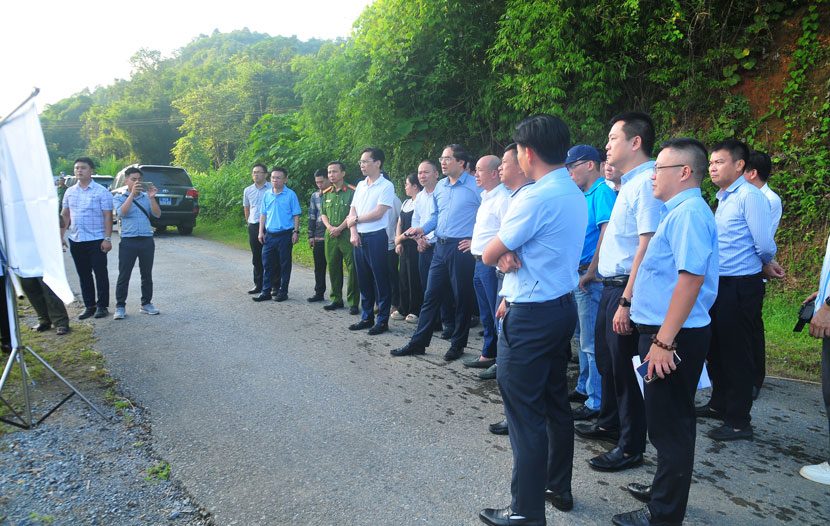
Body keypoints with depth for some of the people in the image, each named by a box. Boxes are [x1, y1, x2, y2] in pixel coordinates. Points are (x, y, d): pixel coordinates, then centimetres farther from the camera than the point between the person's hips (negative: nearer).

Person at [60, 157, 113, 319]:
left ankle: (102, 306, 10)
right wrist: (61, 236, 9)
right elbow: (64, 215, 16)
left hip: (96, 240, -5)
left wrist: (107, 239, -14)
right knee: (83, 275, 10)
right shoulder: (70, 192, 12)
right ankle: (89, 306, 18)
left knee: (100, 274, 0)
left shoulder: (101, 192, -4)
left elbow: (107, 216, -7)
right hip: (75, 240, 5)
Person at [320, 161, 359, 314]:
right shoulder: (326, 193, 15)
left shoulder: (351, 191, -4)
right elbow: (323, 213, 16)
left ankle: (352, 302, 0)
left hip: (347, 234, -6)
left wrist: (339, 229, -13)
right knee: (333, 267, 10)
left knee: (352, 268, -5)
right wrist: (329, 227, -3)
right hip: (330, 235, 6)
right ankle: (336, 300, 21)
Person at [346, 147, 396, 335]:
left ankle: (382, 320, 7)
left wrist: (356, 219, -5)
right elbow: (352, 211, 11)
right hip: (359, 238, 7)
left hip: (376, 237, -7)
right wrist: (353, 232, -4)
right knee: (363, 280, 12)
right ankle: (367, 318, 22)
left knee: (381, 281, -1)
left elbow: (378, 213, -16)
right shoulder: (360, 185, 14)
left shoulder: (386, 186, -7)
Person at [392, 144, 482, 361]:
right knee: (431, 294, 9)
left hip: (462, 248, -6)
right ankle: (418, 343, 16)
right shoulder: (440, 186, 13)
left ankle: (458, 344, 19)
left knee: (462, 297, 5)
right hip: (441, 247, 6)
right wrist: (422, 229, 6)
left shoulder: (475, 185, -8)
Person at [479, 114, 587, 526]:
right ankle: (559, 488, 35)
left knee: (525, 414, 0)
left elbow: (488, 256, -15)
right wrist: (509, 254, 2)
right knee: (556, 402, 19)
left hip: (530, 317, -10)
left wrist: (501, 254, 4)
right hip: (562, 305, 10)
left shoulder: (536, 198, -20)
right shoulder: (576, 195, 10)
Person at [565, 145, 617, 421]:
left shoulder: (603, 193, -14)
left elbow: (606, 235, -23)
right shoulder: (583, 195, 15)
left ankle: (597, 401, 7)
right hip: (579, 276, 10)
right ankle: (584, 389, 33)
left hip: (592, 279, -10)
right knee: (584, 337, 20)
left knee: (592, 342, -3)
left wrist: (590, 273, -20)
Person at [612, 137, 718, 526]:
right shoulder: (680, 212, 15)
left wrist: (664, 340, -28)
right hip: (666, 333, 10)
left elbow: (691, 278, -27)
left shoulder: (689, 213, -18)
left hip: (672, 337, -10)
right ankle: (665, 490, 39)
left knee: (669, 425, 1)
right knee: (673, 420, 22)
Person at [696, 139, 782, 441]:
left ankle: (739, 422, 11)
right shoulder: (723, 198, 14)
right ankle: (720, 404, 35)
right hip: (719, 284, 9)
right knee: (716, 348, 18)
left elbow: (764, 243, -17)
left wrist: (766, 264, 1)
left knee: (737, 353, 0)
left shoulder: (750, 196, -14)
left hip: (741, 286, -9)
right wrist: (765, 264, 14)